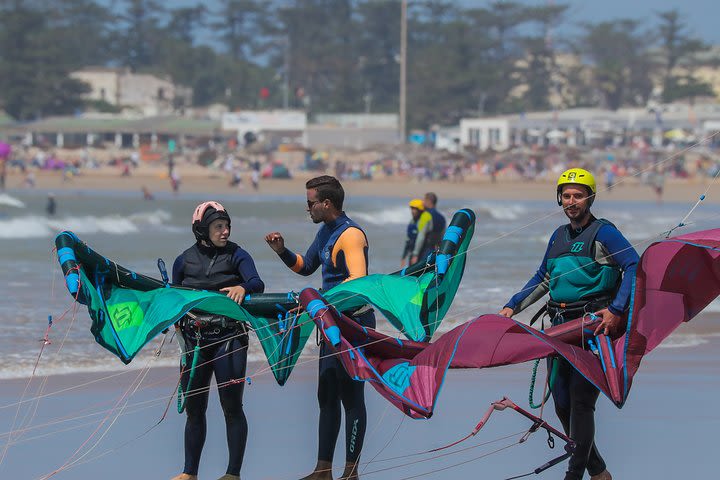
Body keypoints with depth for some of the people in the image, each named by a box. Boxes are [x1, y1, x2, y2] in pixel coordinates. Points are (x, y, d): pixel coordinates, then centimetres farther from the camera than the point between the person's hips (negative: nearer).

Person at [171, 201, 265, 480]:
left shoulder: (236, 255, -1)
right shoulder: (185, 261, 6)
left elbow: (258, 284, -17)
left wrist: (243, 287, -39)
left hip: (229, 339, -3)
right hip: (195, 341, 3)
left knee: (231, 406, -5)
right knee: (194, 408, 8)